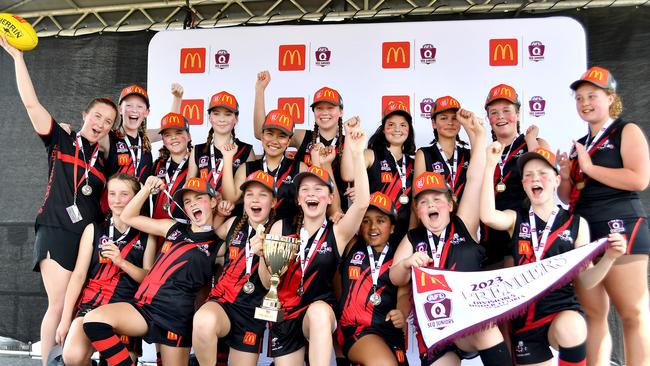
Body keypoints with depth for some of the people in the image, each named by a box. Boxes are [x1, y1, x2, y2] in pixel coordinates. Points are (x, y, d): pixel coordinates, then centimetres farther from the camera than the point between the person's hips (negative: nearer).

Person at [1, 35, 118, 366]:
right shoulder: (60, 141, 8)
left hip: (91, 236, 4)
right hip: (57, 233, -3)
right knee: (59, 305, -11)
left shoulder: (104, 161, 17)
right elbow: (31, 102, -1)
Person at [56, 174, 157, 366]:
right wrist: (65, 319, -1)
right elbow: (78, 275, 6)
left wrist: (121, 262, -12)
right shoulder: (94, 230, 11)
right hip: (91, 305, 0)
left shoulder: (146, 236, 10)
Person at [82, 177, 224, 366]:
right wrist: (147, 189, 9)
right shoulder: (174, 228, 15)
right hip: (144, 306, 4)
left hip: (176, 316, -3)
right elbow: (128, 217, 21)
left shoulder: (218, 246, 5)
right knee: (94, 319, -19)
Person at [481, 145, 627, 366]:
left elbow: (583, 281, 6)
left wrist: (609, 258, -11)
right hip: (525, 315, 2)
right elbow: (487, 216, -18)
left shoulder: (576, 223, 5)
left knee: (568, 328, -35)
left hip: (563, 307, -2)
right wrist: (491, 165, -17)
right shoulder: (515, 219, 6)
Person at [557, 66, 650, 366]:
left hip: (620, 227, -7)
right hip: (583, 232, 7)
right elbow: (568, 197, 22)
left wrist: (590, 168, -11)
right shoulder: (580, 144, 20)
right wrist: (566, 177, 1)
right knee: (593, 315, 7)